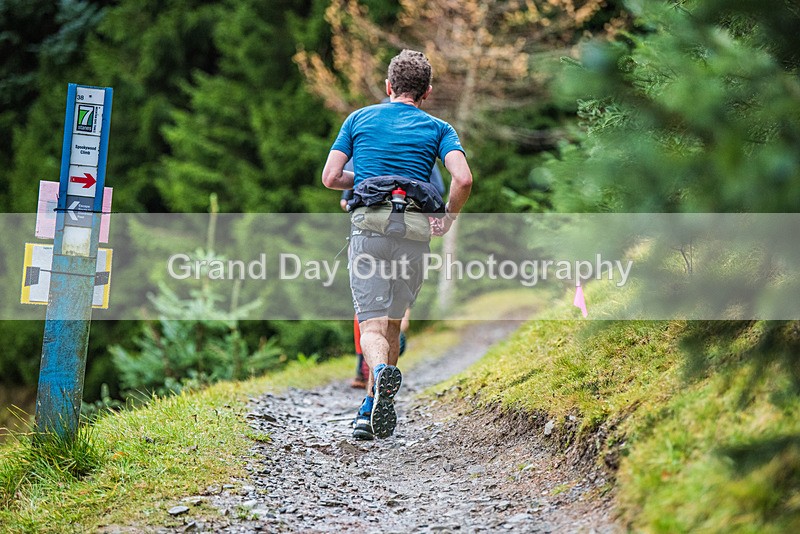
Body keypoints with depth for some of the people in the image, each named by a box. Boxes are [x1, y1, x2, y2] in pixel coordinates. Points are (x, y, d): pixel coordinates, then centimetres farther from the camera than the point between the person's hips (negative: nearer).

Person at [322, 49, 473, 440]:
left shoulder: (359, 118, 15)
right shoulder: (438, 129, 12)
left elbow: (330, 178, 10)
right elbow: (463, 179, -6)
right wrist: (447, 218, 10)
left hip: (367, 230, -1)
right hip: (413, 235, 1)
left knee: (372, 323, -4)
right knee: (392, 322, 15)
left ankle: (381, 370, -37)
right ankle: (371, 413, 17)